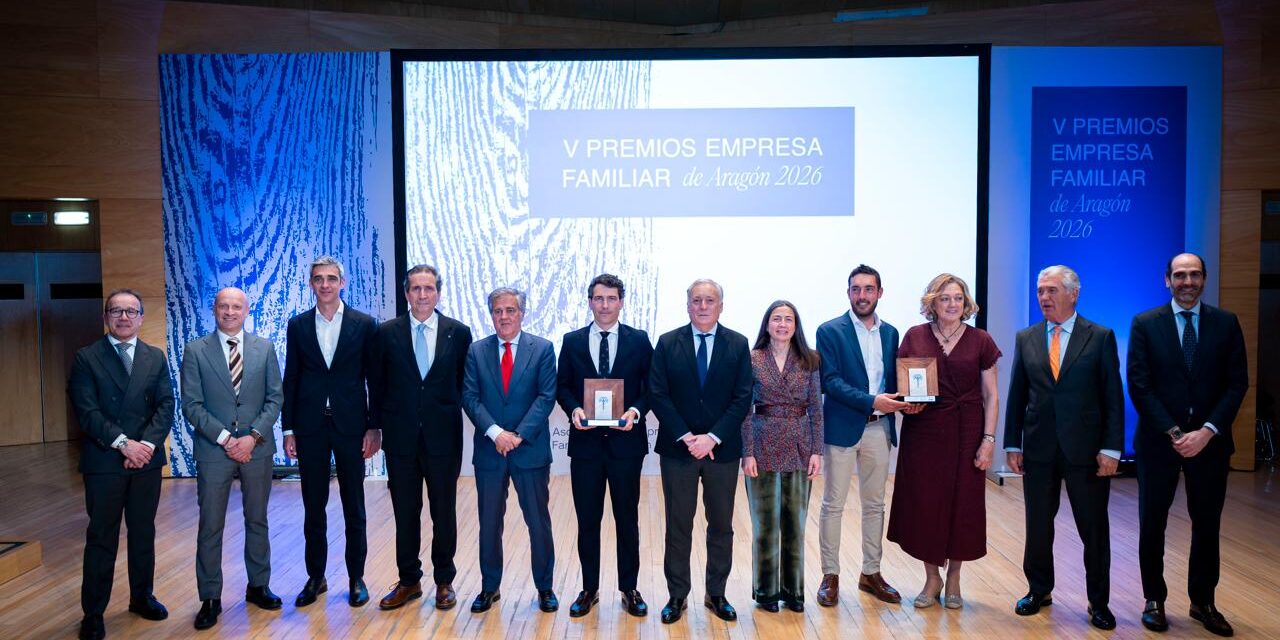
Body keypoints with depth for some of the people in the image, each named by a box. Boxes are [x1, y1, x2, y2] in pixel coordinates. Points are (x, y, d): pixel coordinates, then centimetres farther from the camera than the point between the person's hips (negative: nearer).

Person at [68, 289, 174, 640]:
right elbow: (87, 411, -9)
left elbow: (166, 406, 2)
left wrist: (148, 444, -13)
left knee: (143, 533, 13)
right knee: (101, 538, 4)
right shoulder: (87, 358, -1)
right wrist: (123, 443, -17)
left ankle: (142, 596, 28)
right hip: (103, 462, -3)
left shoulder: (156, 358, 8)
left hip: (147, 459, 3)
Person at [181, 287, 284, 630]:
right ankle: (210, 599, 15)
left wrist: (253, 436, -11)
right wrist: (225, 438, -14)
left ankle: (258, 586, 26)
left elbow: (275, 397, 1)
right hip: (213, 449, -1)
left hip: (257, 447, 2)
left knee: (257, 521, 12)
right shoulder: (195, 350, -1)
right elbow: (191, 405, -5)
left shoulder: (265, 347, 4)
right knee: (210, 527, 4)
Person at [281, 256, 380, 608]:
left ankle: (356, 578, 19)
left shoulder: (364, 324, -1)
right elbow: (291, 380, 6)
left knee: (354, 507, 7)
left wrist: (374, 427, -4)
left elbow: (374, 379, 0)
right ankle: (315, 577, 23)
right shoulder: (298, 325, 6)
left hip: (351, 425, -2)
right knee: (313, 507, 10)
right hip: (310, 427, 2)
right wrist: (288, 429, 3)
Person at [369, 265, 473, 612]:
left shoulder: (458, 332, 0)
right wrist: (376, 427, 5)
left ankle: (444, 581, 24)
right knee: (405, 512, 10)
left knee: (444, 511, 9)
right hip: (401, 436, 1)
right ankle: (409, 580, 25)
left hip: (443, 435, -1)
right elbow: (377, 384, 6)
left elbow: (466, 382, 4)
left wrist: (453, 416, 1)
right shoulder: (387, 333, 2)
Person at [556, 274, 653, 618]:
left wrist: (636, 411, -16)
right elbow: (562, 386, 6)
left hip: (626, 440, -1)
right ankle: (589, 589, 24)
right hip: (585, 441, 1)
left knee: (627, 518, 10)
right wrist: (574, 409, -13)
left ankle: (629, 589, 23)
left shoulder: (639, 340, 2)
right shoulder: (572, 341, 5)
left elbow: (650, 387, 1)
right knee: (587, 520, 10)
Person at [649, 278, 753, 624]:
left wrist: (712, 437, -13)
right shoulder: (667, 343, 1)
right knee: (678, 526, 6)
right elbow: (658, 395, -4)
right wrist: (687, 437, -13)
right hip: (677, 449, -1)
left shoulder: (738, 344, 2)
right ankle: (677, 596, 18)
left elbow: (742, 398, -3)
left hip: (722, 449, 1)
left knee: (721, 525, 10)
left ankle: (716, 594, 24)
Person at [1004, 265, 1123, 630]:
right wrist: (1012, 444, 3)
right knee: (1038, 525, 12)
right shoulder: (1026, 338, 6)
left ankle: (1098, 603, 22)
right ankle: (1039, 590, 29)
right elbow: (1017, 395, 7)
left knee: (1094, 528, 7)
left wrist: (1111, 448, -9)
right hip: (1038, 449, 2)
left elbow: (1113, 397, -3)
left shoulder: (1101, 337, -1)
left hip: (1085, 449, -2)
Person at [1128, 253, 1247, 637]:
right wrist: (1174, 433, -14)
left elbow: (1237, 383, -1)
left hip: (1210, 441, 2)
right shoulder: (1145, 324, -2)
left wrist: (1207, 431, -12)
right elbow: (1139, 386, -7)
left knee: (1207, 524, 11)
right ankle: (1154, 599, 21)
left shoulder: (1226, 323, 3)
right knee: (1152, 523, 6)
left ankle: (1203, 601, 26)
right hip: (1158, 440, -1)